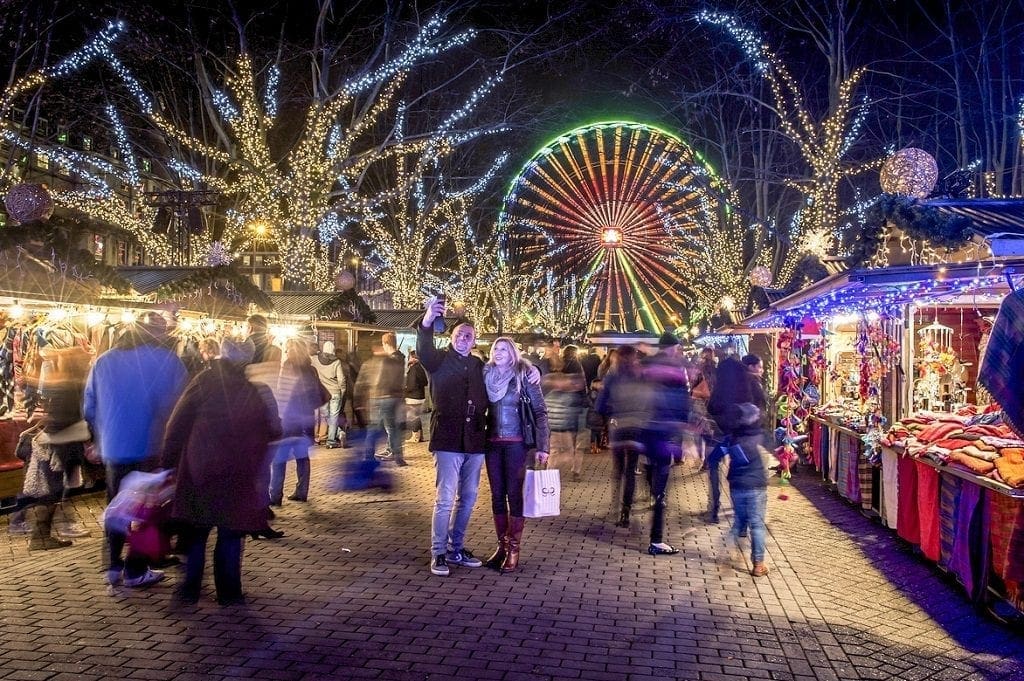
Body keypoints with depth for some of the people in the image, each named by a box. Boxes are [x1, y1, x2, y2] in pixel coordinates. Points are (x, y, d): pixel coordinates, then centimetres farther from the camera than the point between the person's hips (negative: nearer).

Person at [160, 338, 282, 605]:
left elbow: (177, 424, -4)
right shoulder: (259, 388, -4)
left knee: (195, 532, 15)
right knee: (231, 534, 10)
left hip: (200, 471, 0)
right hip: (240, 474, 0)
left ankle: (190, 588, 19)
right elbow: (274, 430, 2)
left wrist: (168, 460, 3)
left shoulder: (203, 381, -4)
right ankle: (228, 591, 13)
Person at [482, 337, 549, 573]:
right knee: (497, 495, 7)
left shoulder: (524, 376, -6)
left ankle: (514, 549, 6)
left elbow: (540, 412, -7)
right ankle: (502, 545, 17)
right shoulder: (486, 376, 6)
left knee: (514, 494, -1)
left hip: (516, 444, -4)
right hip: (492, 443, 4)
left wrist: (542, 446, -13)